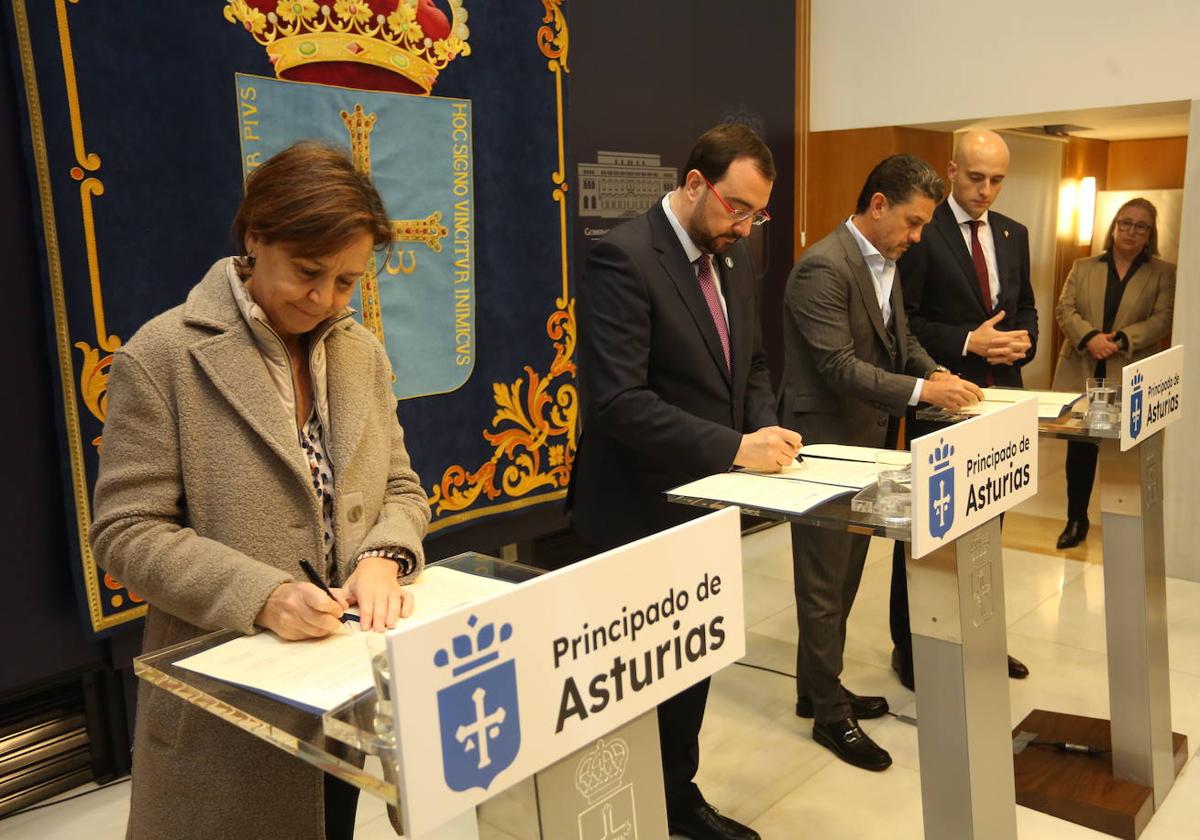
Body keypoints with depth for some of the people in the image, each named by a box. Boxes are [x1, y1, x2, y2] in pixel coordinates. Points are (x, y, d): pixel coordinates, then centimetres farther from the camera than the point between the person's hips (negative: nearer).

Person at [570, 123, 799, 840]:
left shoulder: (736, 258, 7)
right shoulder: (624, 259, -19)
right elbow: (619, 400, -26)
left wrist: (765, 429, -4)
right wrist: (733, 448, -27)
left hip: (707, 500, 8)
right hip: (643, 506, -8)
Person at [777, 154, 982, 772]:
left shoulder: (883, 263, 10)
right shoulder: (824, 267, -20)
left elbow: (900, 337, 18)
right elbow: (839, 366, -24)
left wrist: (936, 373, 1)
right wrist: (921, 391, -24)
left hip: (864, 440, 10)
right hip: (825, 442, -10)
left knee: (845, 577, 18)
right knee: (825, 586, 3)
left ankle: (819, 689, 34)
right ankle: (829, 715, 18)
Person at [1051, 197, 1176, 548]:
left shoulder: (1163, 272, 7)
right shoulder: (1083, 267, 12)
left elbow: (1163, 318, -4)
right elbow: (1065, 309, 1)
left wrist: (1121, 340, -19)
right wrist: (1090, 337, -17)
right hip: (1082, 373, 1)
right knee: (1079, 448, 5)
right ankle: (1076, 519, 17)